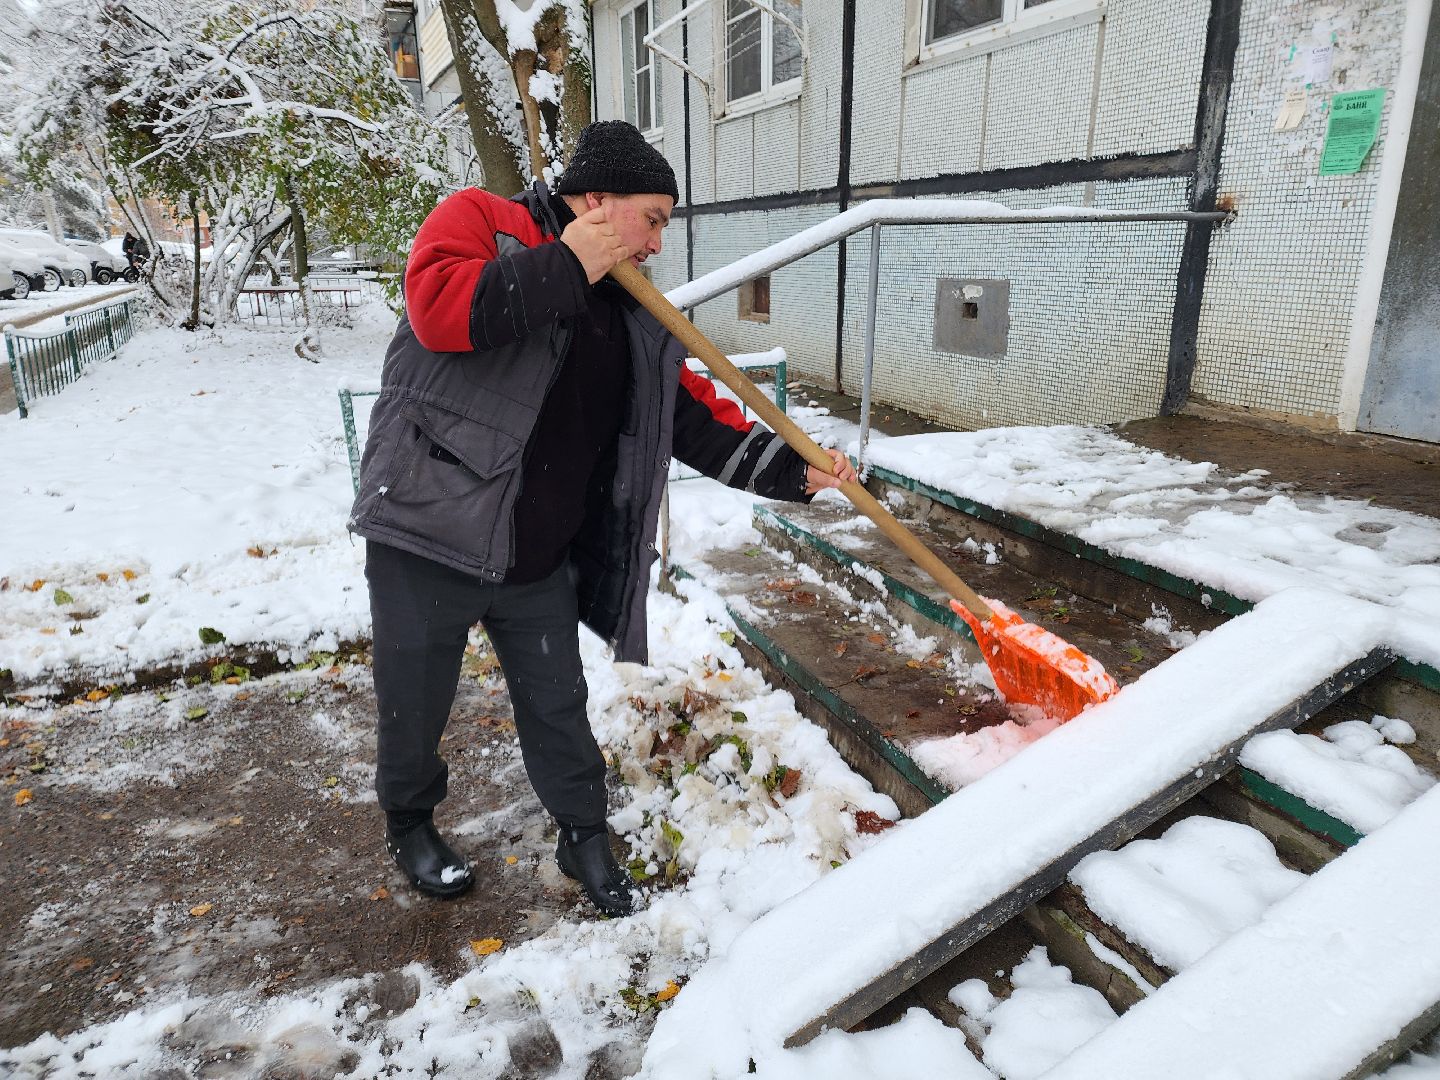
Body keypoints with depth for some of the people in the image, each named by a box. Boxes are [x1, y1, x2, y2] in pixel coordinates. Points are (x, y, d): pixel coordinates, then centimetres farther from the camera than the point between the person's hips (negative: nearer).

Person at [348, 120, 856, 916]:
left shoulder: (633, 313, 8)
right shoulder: (477, 219, -7)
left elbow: (696, 418, 6)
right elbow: (437, 306, -28)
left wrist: (788, 469, -4)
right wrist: (564, 268, -23)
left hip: (540, 559, 5)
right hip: (426, 540, -4)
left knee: (558, 707, 16)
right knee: (414, 709, 14)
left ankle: (584, 837, 37)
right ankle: (409, 825, 43)